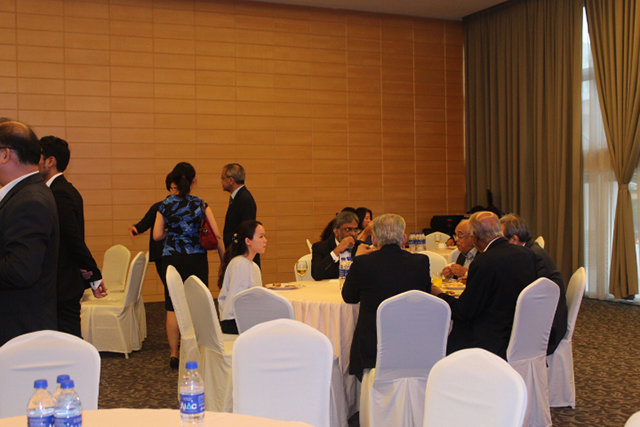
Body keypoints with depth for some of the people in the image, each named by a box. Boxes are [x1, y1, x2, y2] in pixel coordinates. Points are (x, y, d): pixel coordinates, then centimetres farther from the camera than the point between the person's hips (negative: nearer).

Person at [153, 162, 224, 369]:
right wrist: (224, 260, 2)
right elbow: (216, 235, -6)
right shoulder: (201, 204, -4)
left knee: (173, 307, 8)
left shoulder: (165, 205, -2)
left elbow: (157, 235, -2)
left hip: (172, 259, 1)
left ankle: (174, 354, 10)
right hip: (197, 259, -1)